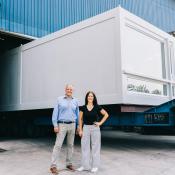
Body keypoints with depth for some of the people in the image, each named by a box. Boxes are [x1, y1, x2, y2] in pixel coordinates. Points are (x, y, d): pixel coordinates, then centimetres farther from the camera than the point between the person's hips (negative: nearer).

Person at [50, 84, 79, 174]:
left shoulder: (75, 101, 7)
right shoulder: (59, 99, -2)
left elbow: (77, 114, 12)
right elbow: (55, 113, -4)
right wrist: (55, 125, -12)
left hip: (72, 125, 4)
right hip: (62, 125, -4)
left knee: (70, 145, 9)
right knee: (58, 145, -8)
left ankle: (69, 164, 20)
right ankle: (53, 166, -4)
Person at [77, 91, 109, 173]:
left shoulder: (97, 107, -2)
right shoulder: (83, 108, 2)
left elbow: (106, 114, 4)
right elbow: (80, 119, 4)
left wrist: (100, 123, -4)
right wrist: (80, 130, -1)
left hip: (95, 128, -1)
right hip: (86, 128, 2)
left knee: (95, 147, 4)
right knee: (85, 147, 5)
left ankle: (95, 166, 15)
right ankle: (85, 165, 16)